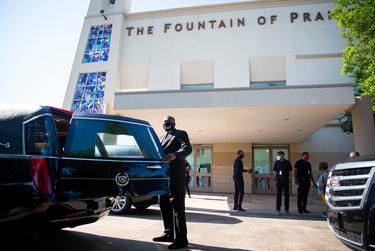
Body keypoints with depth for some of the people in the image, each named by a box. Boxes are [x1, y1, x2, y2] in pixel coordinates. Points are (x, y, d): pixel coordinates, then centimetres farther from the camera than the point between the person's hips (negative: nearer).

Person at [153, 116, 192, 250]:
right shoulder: (162, 138, 26)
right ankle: (169, 233, 24)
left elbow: (187, 148, -15)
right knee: (164, 204, 12)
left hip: (175, 174, -7)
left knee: (177, 205, -7)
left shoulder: (181, 134, 3)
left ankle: (181, 239, -1)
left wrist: (174, 155, -33)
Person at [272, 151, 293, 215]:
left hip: (286, 179, -1)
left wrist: (289, 179, -7)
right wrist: (275, 179, 2)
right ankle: (278, 209, 2)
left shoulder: (287, 162, 0)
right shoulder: (276, 162, 6)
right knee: (279, 194, -1)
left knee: (286, 194, 7)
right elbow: (275, 172, 9)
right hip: (279, 179, 1)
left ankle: (286, 209, 18)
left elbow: (290, 171, 1)